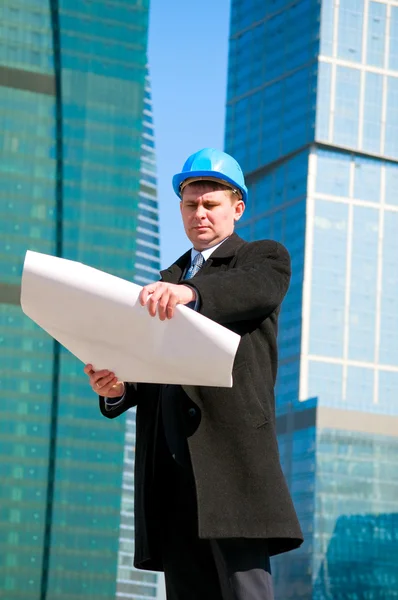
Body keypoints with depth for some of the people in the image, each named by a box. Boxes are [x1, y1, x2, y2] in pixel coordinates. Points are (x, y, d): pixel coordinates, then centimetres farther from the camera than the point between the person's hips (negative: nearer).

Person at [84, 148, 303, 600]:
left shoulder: (265, 258, 11)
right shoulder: (165, 283, 27)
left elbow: (259, 289, -15)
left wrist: (191, 292, -34)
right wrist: (117, 388, -3)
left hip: (233, 455, -5)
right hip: (171, 466, 5)